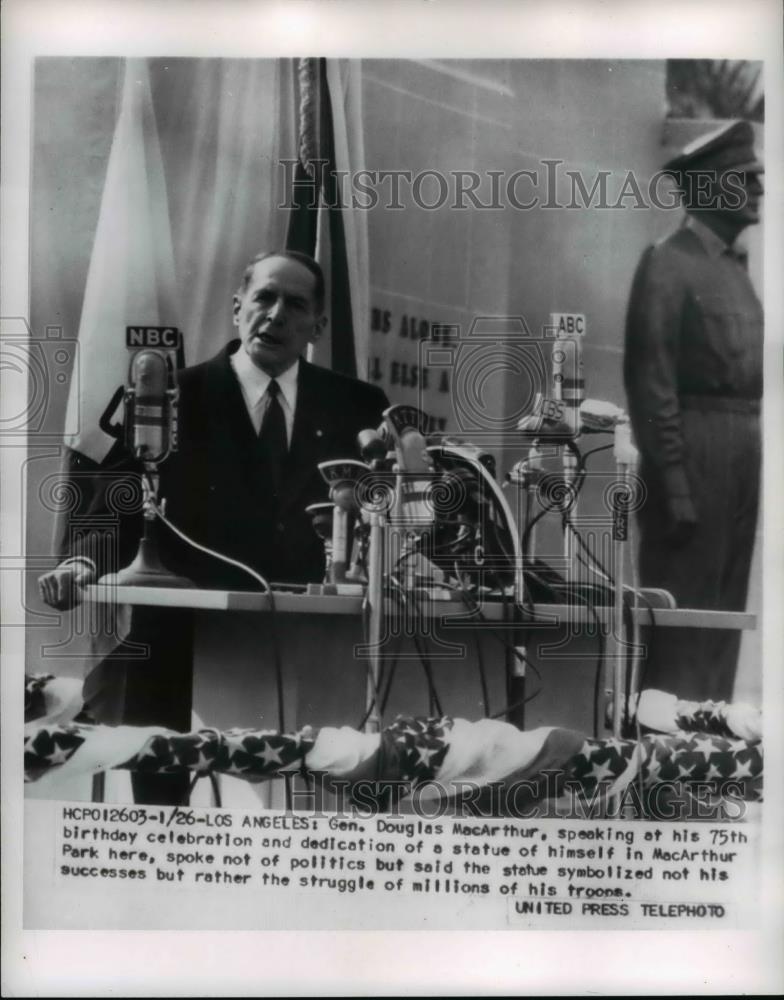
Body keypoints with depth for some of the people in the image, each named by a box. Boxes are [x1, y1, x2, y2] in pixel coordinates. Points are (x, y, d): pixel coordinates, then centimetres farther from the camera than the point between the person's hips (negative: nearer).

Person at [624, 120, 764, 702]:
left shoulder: (736, 266, 17)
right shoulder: (668, 263, -8)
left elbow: (747, 366, 17)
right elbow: (651, 381, -14)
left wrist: (751, 455, 10)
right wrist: (673, 481, -18)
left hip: (744, 452, 8)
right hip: (693, 451, -8)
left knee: (726, 608, 14)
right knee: (683, 609, -1)